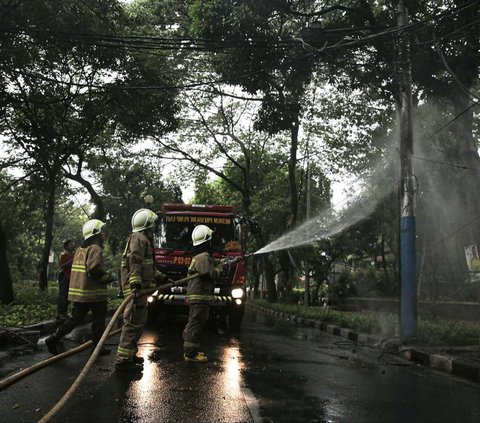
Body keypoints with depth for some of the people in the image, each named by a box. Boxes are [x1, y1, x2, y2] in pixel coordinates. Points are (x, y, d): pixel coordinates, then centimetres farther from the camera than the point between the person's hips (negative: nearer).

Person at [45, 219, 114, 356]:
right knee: (99, 319, 6)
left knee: (76, 318, 14)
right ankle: (97, 347, 12)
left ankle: (54, 338, 7)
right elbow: (95, 270, -25)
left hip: (79, 292, 8)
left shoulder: (80, 249, 15)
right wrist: (109, 278, -9)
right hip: (94, 293, -8)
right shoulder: (95, 249, -14)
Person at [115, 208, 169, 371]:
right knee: (134, 322, -11)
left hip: (140, 287, 11)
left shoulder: (145, 239, 23)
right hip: (136, 288, -11)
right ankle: (123, 360, -9)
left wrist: (161, 277, 32)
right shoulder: (139, 238, -11)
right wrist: (135, 284, -32)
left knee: (138, 322, 16)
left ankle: (129, 354, 24)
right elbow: (134, 263, -23)